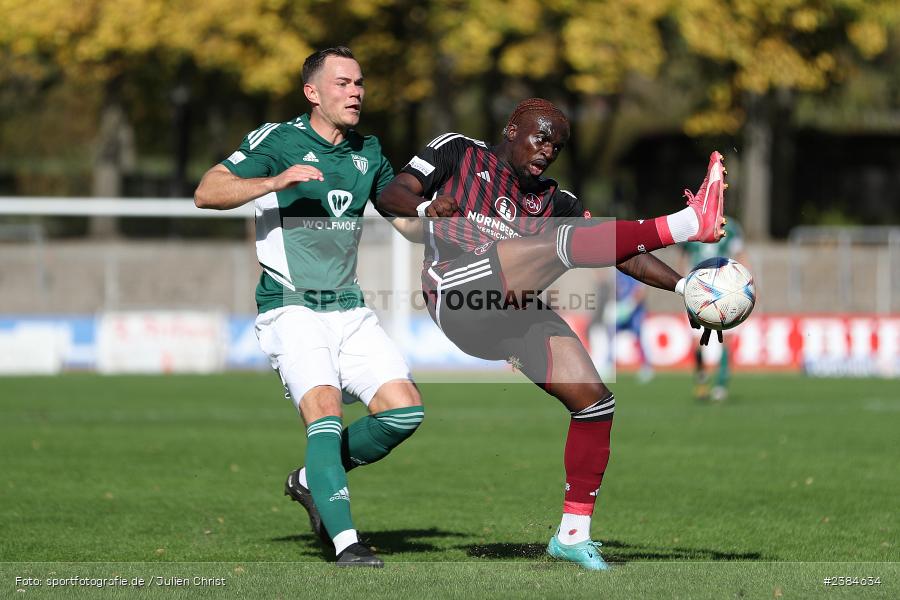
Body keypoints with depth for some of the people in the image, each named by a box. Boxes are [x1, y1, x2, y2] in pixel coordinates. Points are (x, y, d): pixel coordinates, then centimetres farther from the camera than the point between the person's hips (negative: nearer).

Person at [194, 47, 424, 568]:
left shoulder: (369, 152, 13)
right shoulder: (276, 140, -6)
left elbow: (408, 218, 23)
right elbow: (207, 193, -16)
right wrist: (273, 182, -31)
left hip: (350, 309, 6)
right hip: (292, 308, -6)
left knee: (405, 410, -7)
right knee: (325, 410, -24)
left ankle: (313, 480, 15)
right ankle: (345, 541, -25)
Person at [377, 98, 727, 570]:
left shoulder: (552, 200, 26)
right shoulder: (458, 152, 17)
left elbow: (618, 252, 17)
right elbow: (390, 197, 8)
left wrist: (682, 286, 4)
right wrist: (427, 207, -17)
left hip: (518, 312, 6)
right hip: (456, 290, -6)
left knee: (595, 401, -5)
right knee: (562, 242, -27)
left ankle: (573, 534, 4)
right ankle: (689, 224, -42)